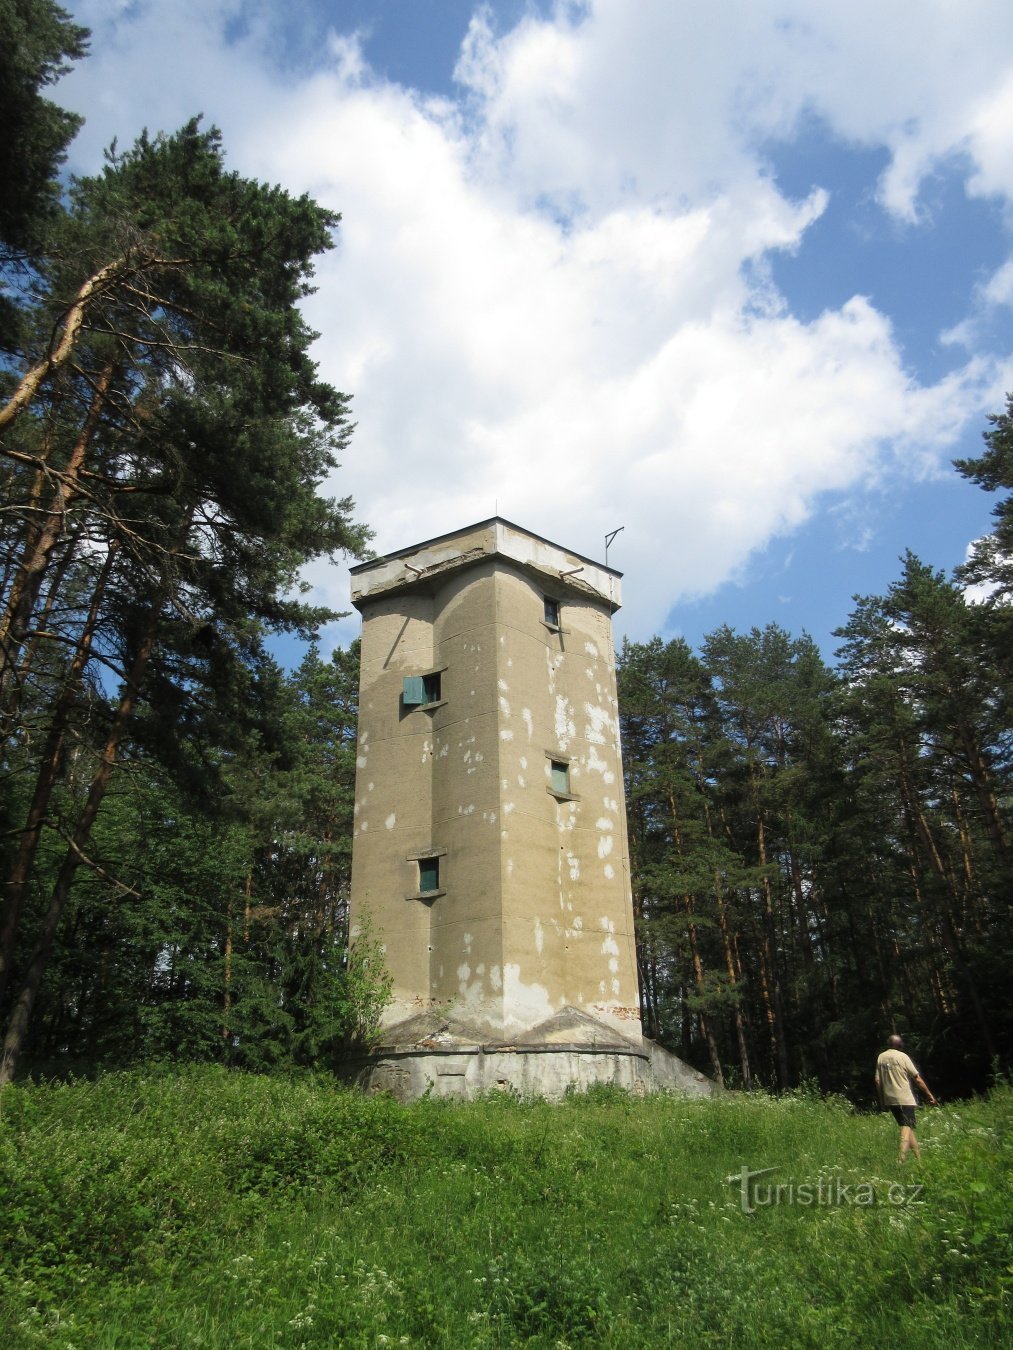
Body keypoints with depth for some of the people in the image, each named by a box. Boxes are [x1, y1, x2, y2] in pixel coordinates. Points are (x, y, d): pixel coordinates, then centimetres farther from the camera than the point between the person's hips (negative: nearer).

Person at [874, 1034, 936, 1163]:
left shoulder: (881, 1058, 8)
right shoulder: (902, 1056, -6)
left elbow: (877, 1081, 6)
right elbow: (917, 1078, -5)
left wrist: (881, 1099, 14)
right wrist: (929, 1095, 5)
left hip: (889, 1098, 5)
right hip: (904, 1098, -5)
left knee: (907, 1126, 17)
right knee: (907, 1127, -8)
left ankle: (918, 1156, 21)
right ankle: (901, 1159, -21)